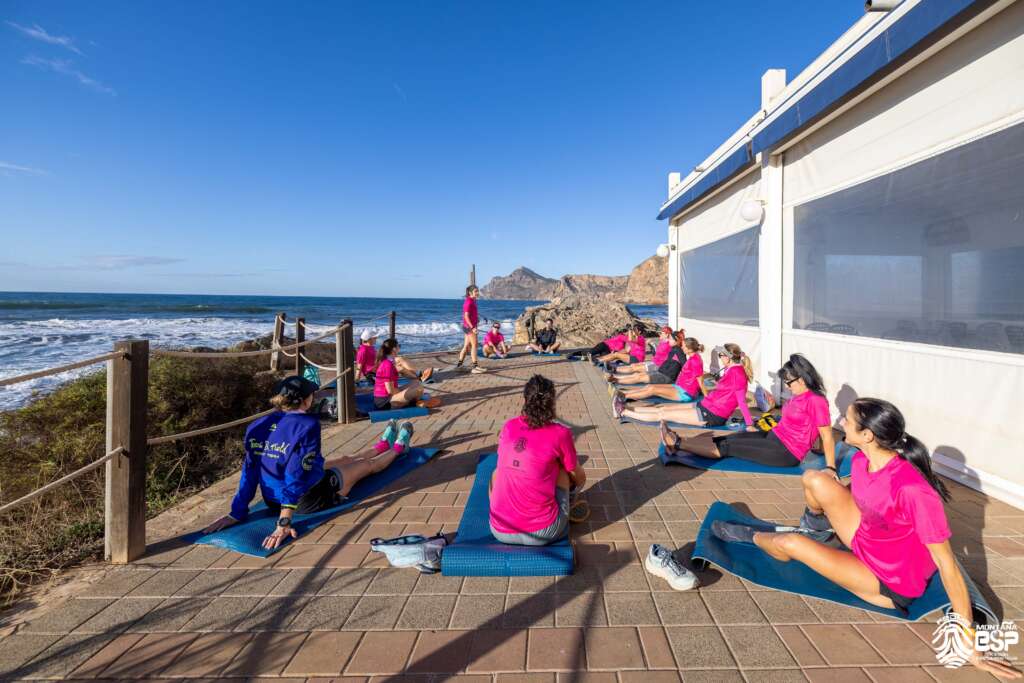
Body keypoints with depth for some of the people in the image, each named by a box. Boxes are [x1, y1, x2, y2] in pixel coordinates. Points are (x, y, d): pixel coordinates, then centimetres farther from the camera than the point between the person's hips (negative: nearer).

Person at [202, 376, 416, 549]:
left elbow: (249, 472, -6)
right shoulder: (307, 424, -27)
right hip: (312, 500, -7)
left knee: (345, 460, 31)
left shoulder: (258, 426, -8)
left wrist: (236, 513, -1)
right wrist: (284, 523, -29)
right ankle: (397, 449, 52)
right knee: (367, 464, 21)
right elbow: (297, 474, -31)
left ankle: (383, 446, 59)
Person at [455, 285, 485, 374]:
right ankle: (475, 367, -11)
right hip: (469, 326, -10)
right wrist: (472, 327, -26)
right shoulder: (469, 302, -15)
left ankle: (459, 364, 22)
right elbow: (466, 316, -21)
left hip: (469, 326, 10)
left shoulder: (472, 301, 14)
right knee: (474, 345, -10)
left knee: (466, 346, 14)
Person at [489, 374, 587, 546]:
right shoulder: (561, 434, -8)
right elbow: (580, 478, 8)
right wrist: (571, 485, 32)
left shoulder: (508, 427, 2)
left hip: (500, 531, 3)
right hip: (543, 534, -3)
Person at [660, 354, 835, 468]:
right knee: (727, 438, -3)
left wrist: (831, 468, -21)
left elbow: (827, 435, -19)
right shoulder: (799, 396, 8)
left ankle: (677, 443, -10)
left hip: (786, 452, -8)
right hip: (774, 437, 8)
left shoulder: (816, 401, -18)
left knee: (727, 447, -11)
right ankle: (679, 439, -6)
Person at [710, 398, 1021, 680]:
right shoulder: (861, 459, -15)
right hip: (865, 540, 6)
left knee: (790, 543, -18)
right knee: (815, 479, -12)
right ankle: (815, 529, 19)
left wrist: (970, 645, -24)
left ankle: (750, 536, 17)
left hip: (891, 584, -6)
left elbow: (946, 564, -31)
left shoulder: (913, 490, -37)